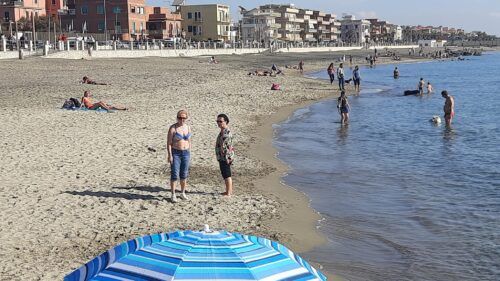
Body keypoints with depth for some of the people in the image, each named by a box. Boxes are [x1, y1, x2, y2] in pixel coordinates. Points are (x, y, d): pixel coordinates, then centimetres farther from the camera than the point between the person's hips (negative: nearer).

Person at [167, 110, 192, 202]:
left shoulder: (188, 128, 5)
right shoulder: (173, 128, -10)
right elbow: (169, 143, -11)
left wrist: (189, 154, 9)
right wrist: (169, 155, -16)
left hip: (186, 153, 5)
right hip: (175, 153, -4)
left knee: (184, 174, 10)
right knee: (174, 175, -5)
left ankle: (183, 193, 24)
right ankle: (173, 195, 4)